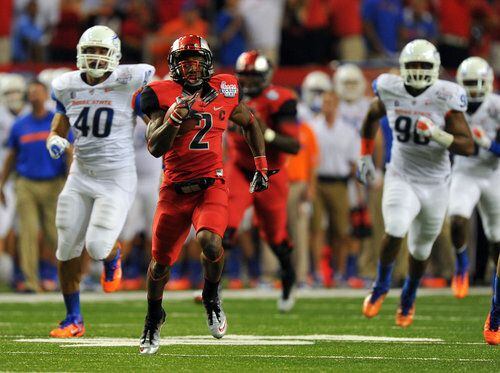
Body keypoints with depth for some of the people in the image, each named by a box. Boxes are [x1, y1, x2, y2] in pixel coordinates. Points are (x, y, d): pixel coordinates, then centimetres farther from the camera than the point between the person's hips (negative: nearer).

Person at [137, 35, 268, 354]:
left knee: (210, 241, -28)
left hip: (212, 186, 0)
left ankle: (212, 297, 3)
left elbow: (250, 124, 21)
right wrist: (174, 118, -26)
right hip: (175, 189, 0)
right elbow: (155, 148, -11)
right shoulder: (163, 95, -5)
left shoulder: (224, 91, 3)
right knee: (161, 261, 8)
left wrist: (261, 167, 18)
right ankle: (154, 320, 36)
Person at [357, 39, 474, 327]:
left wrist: (437, 134, -32)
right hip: (401, 178, 0)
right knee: (395, 232, -23)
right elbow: (372, 117, 17)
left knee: (421, 249, 14)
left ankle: (409, 298, 42)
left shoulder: (446, 97, -16)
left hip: (435, 183, 0)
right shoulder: (390, 90, -7)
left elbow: (468, 147, -17)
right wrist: (366, 155, 16)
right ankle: (382, 285, 4)